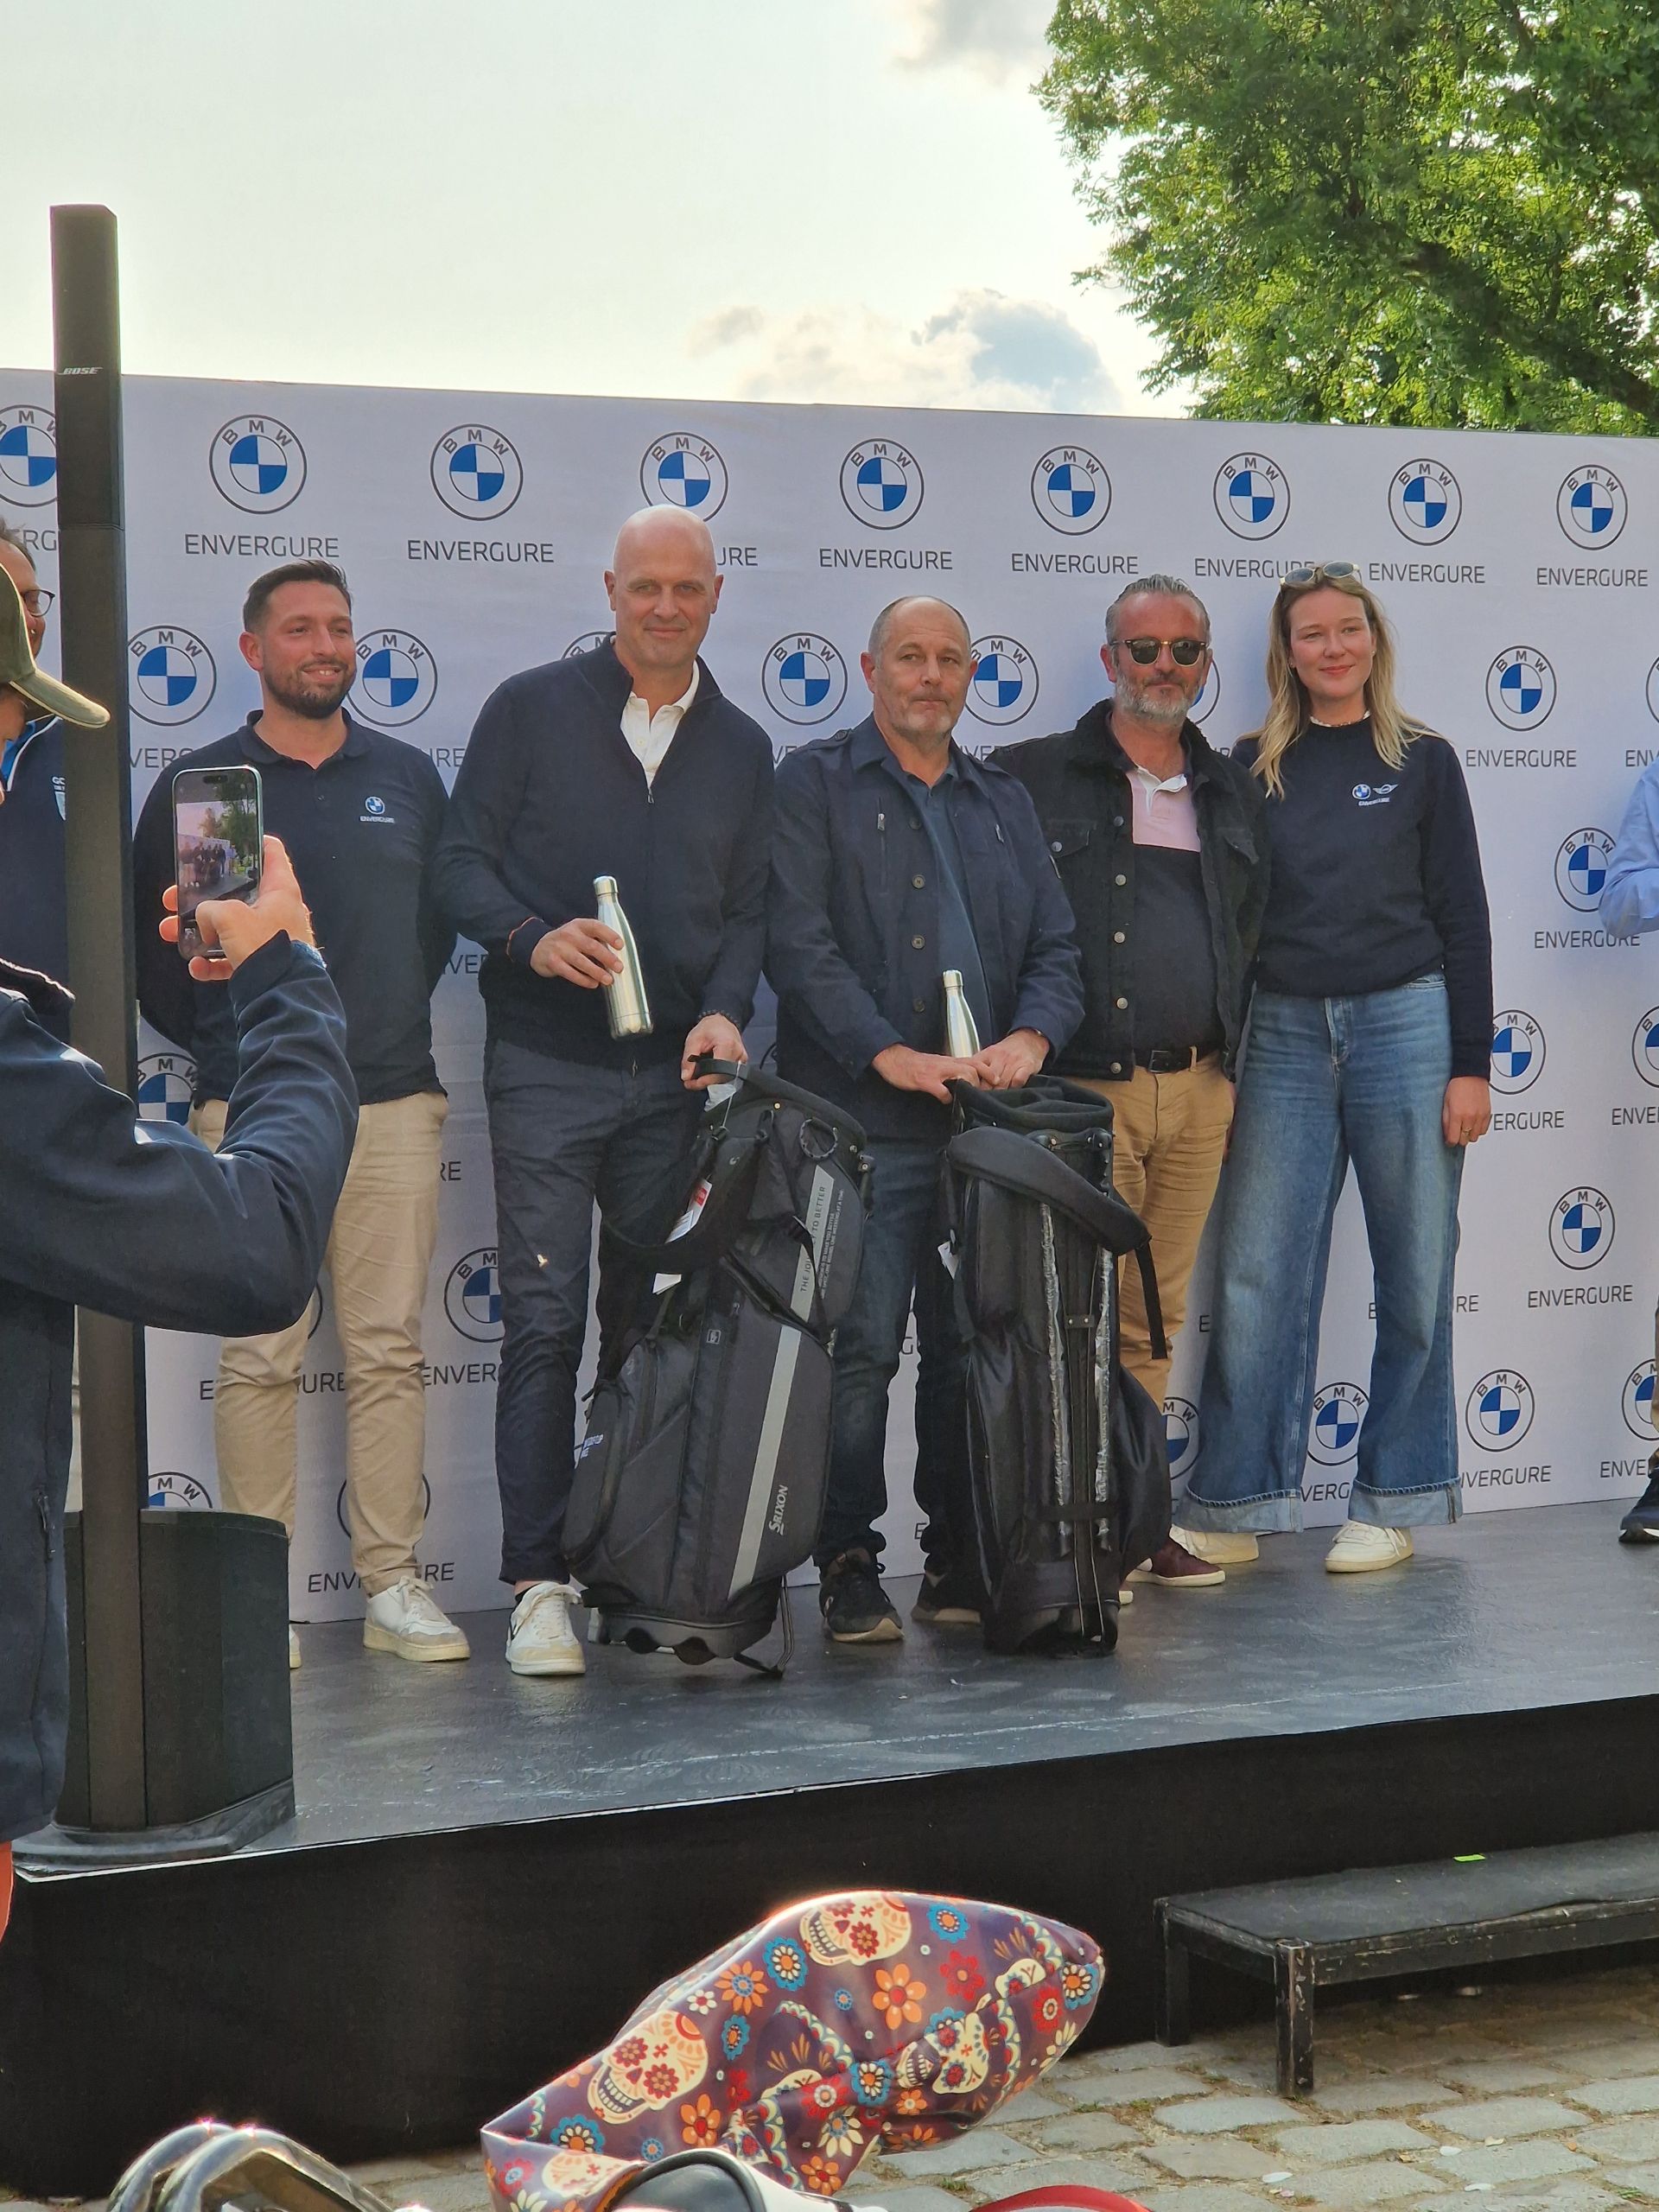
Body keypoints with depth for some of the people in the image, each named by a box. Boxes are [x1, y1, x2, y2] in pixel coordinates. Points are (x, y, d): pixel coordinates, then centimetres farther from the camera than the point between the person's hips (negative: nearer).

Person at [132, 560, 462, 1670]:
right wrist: (221, 1042, 8)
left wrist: (394, 1020, 12)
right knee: (260, 1358, -3)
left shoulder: (408, 777, 12)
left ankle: (394, 1584, 7)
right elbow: (152, 944, 9)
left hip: (393, 1101, 2)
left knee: (389, 1350, 3)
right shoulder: (199, 783, 4)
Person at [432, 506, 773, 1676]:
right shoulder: (531, 709, 3)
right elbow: (464, 861, 1)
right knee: (546, 1318, -7)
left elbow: (748, 909, 12)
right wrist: (534, 940, -18)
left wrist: (725, 1010, -6)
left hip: (674, 1073, 3)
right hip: (547, 1064, -3)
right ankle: (540, 1581, -6)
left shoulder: (742, 748, 13)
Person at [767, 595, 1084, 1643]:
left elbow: (1056, 947, 15)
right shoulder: (814, 783, 6)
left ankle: (964, 1559, 12)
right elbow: (798, 940, -6)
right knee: (860, 1348, -8)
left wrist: (1030, 1036, -6)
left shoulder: (1003, 801, 21)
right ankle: (849, 1566, -1)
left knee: (976, 1348, 4)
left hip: (991, 1125, 4)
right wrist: (891, 1054, -15)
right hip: (863, 1124, -4)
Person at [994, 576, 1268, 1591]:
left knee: (1156, 1316, 9)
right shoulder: (1035, 777, 2)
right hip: (1086, 1088, -5)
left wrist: (1229, 1059, 17)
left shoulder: (1234, 791, 16)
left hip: (1199, 1091, 5)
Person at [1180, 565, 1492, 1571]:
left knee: (1416, 1276, 3)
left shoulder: (1422, 760, 4)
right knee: (1256, 1276, 0)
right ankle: (1234, 1508, 7)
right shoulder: (1255, 767, 8)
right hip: (1285, 1034, 2)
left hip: (1404, 1023, -1)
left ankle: (1393, 1504, 14)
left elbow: (1463, 917, 2)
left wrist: (1471, 1064, -3)